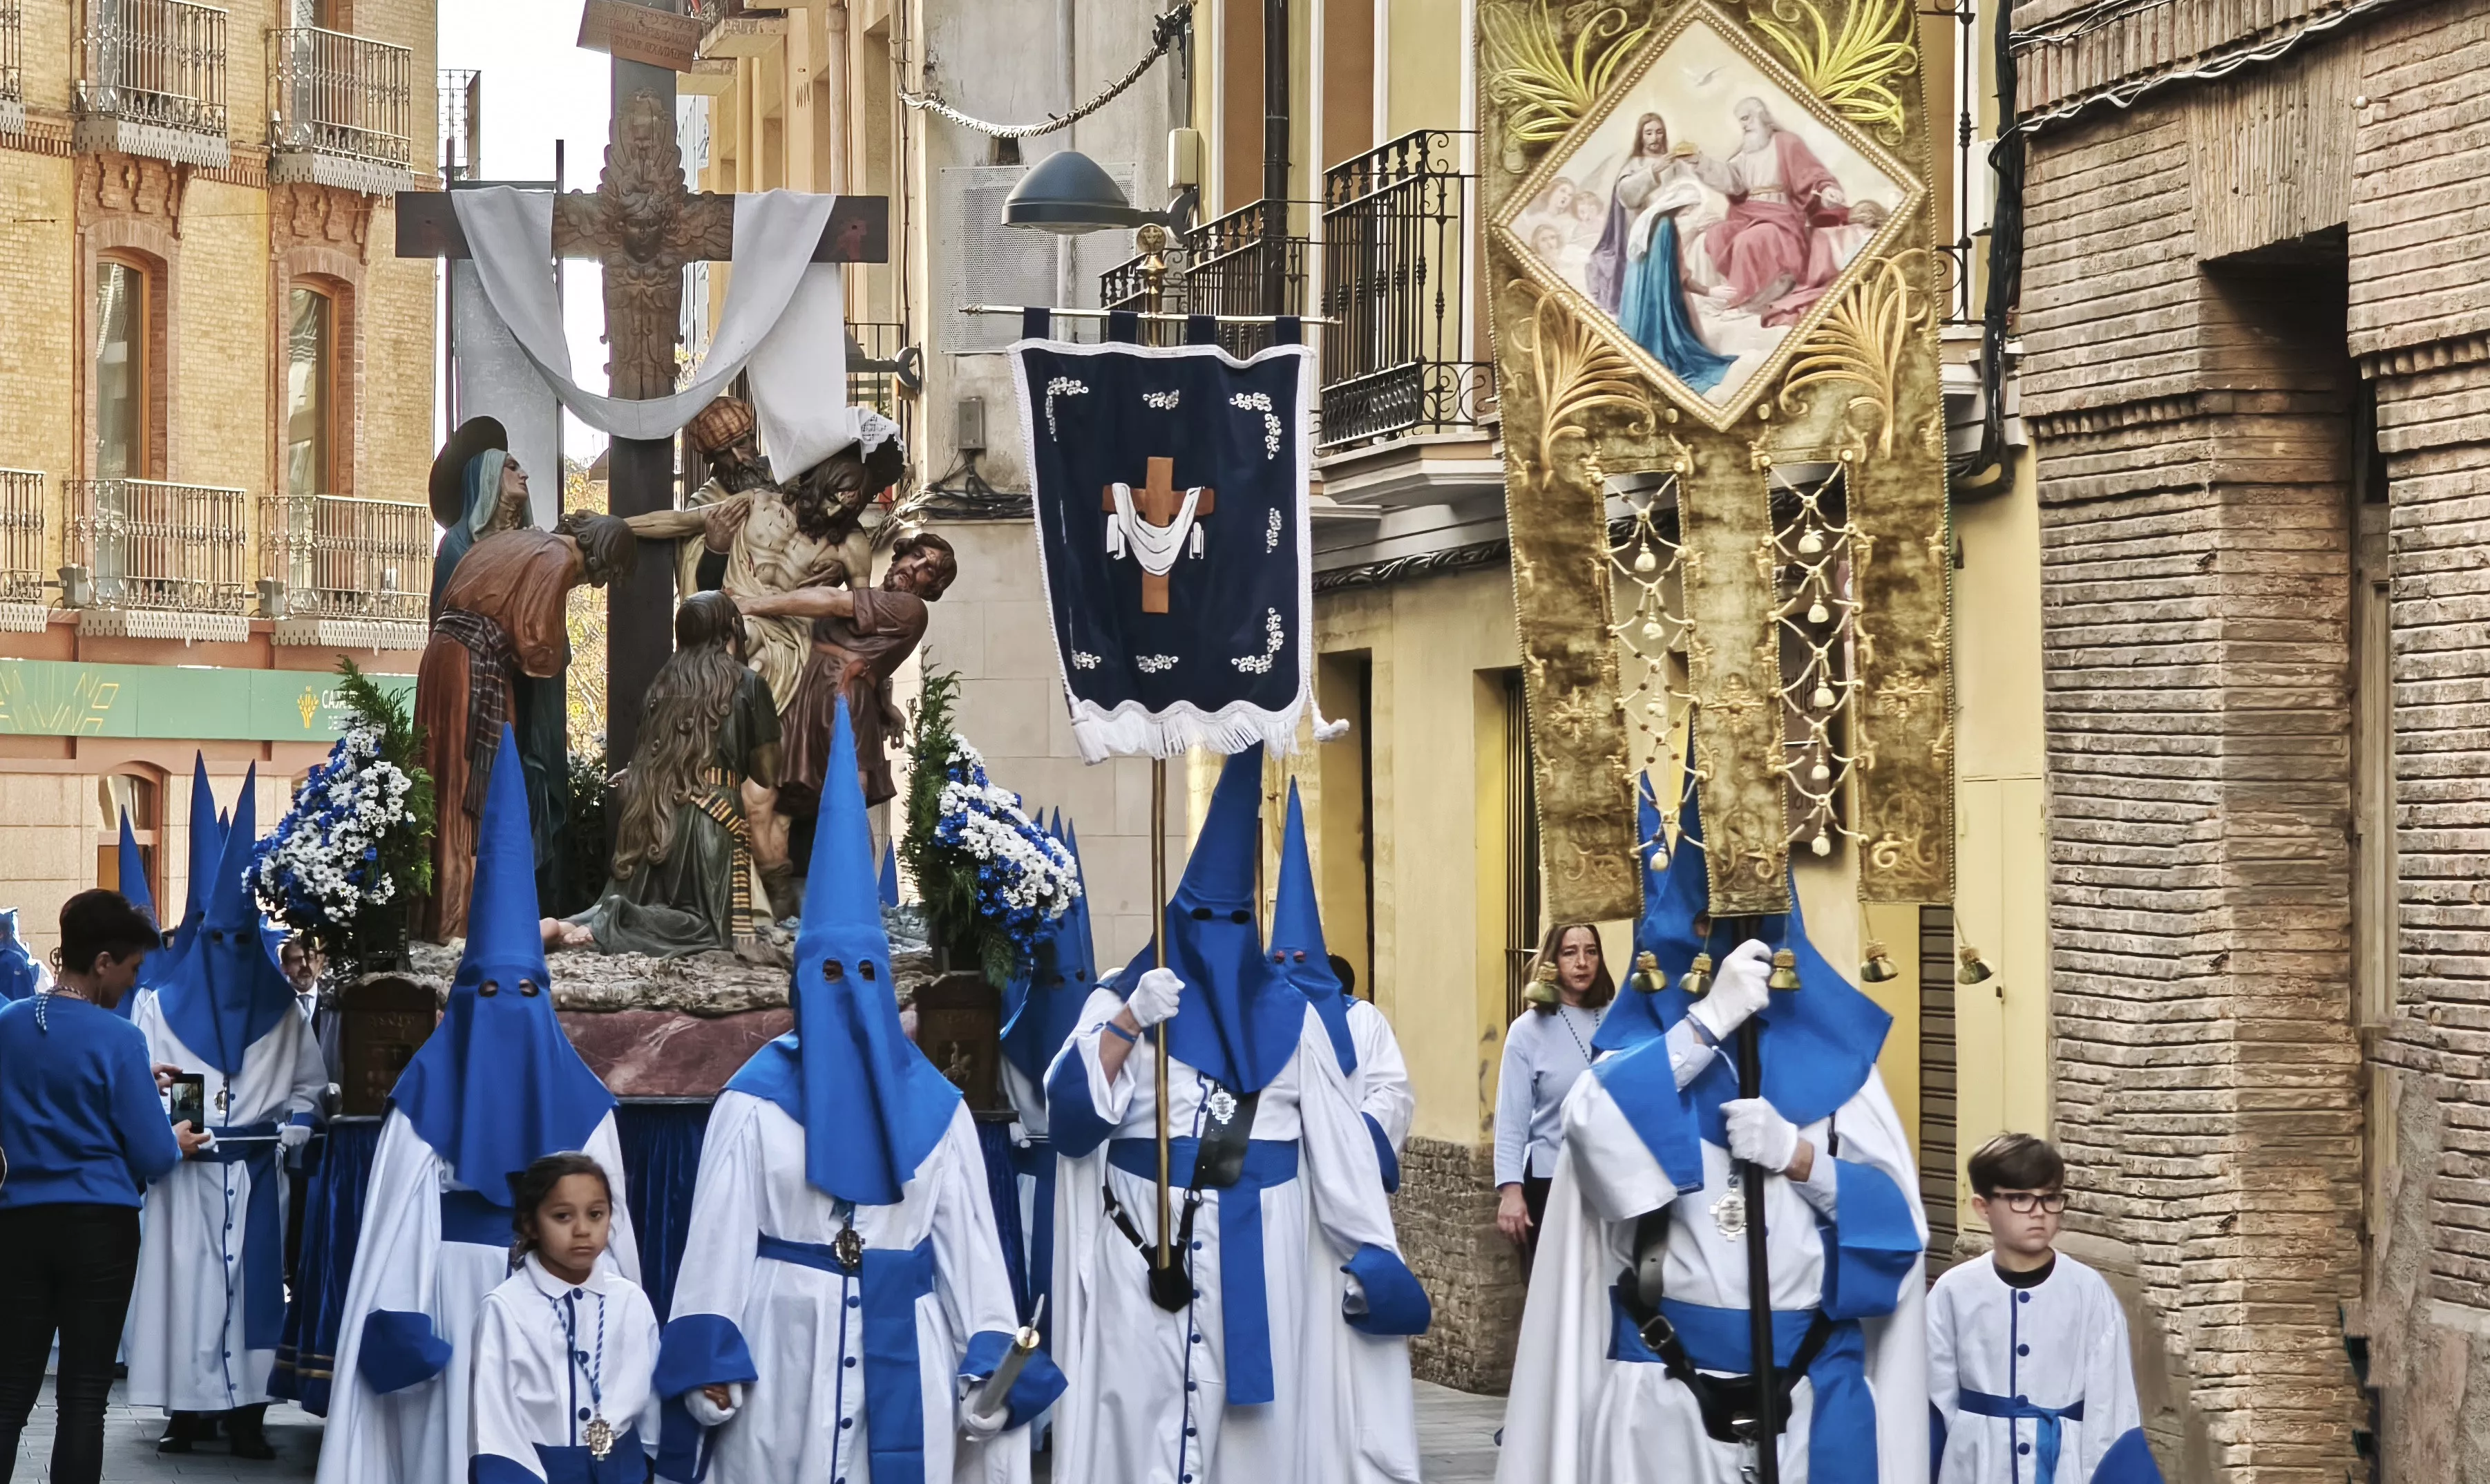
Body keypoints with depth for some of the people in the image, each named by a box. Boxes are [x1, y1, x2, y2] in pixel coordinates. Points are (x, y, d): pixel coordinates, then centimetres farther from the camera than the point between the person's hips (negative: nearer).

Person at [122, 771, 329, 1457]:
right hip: (185, 1167, -1)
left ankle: (247, 1411, 1)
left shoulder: (283, 1009, 10)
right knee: (185, 1275, -5)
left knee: (255, 1278, -2)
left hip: (258, 1167, 1)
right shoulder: (161, 1006, 4)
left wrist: (292, 1128, -1)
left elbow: (310, 1081, 15)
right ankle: (189, 1409, 1)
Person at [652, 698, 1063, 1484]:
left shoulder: (934, 1104, 7)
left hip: (901, 1347, 2)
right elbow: (718, 1235, -1)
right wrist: (708, 1359, -9)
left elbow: (969, 1240, 4)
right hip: (783, 1346, -2)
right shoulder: (755, 1100, 1)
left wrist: (986, 1362, -4)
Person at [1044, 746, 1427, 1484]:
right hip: (1145, 1257, -2)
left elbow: (1338, 1142, 5)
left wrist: (1371, 1254, -3)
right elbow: (1069, 1117, -9)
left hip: (1261, 1263, 2)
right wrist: (1127, 1022, -20)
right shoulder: (1118, 1001, 5)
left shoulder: (1287, 1014, 10)